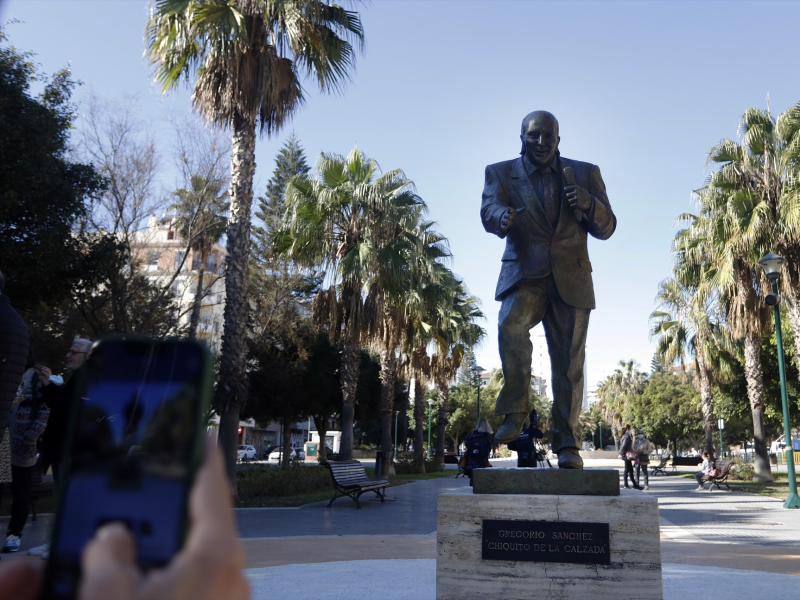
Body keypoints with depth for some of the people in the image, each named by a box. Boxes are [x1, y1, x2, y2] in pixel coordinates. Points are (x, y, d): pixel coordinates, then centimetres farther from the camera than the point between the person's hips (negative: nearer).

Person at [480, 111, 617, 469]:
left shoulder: (585, 174, 12)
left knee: (569, 362, -1)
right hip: (524, 276, -1)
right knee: (510, 325, -30)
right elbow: (489, 211, -9)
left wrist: (587, 204, -16)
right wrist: (503, 217, -34)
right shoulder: (500, 173, 9)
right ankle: (516, 409, -13)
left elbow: (606, 228, 7)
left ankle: (567, 443, 9)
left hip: (571, 280, 2)